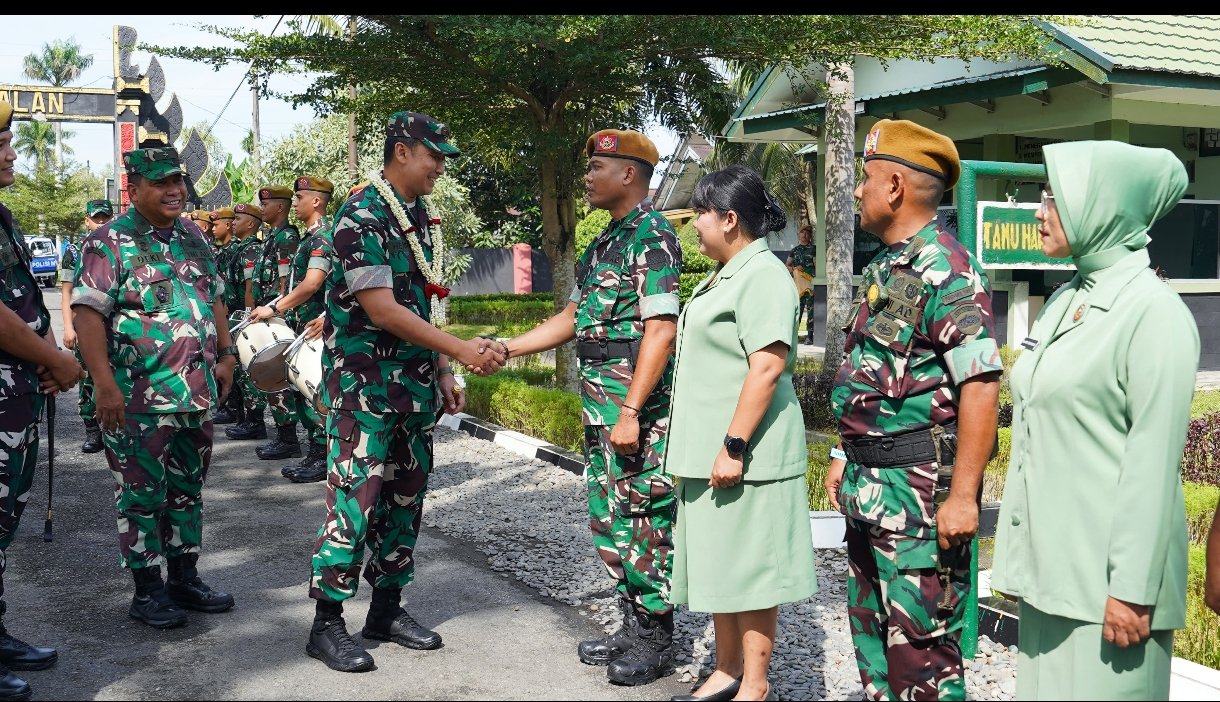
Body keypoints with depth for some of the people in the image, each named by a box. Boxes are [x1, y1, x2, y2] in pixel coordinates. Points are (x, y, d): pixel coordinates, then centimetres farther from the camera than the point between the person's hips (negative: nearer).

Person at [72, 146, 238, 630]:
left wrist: (225, 355, 11)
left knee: (188, 489, 14)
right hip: (139, 398, -7)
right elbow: (88, 314, -15)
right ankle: (147, 592, 13)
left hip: (198, 393, 7)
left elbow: (215, 300, 21)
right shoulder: (110, 242, -8)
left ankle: (185, 578, 26)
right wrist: (105, 385, -21)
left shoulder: (194, 239, 13)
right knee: (143, 495, 2)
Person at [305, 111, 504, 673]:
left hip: (414, 383, 8)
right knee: (355, 498, -6)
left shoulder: (420, 219, 12)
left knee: (406, 495, 12)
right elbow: (382, 311, -20)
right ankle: (327, 622, 5)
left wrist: (442, 373, 12)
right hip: (364, 383, -8)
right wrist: (462, 350, -20)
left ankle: (387, 608, 23)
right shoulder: (360, 217, -15)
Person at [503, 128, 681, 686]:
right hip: (599, 406, 10)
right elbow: (573, 317, 22)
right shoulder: (604, 242, 17)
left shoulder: (652, 236, -12)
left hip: (637, 405, -10)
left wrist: (631, 410, -24)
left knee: (642, 519, -2)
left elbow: (661, 329, -20)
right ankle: (632, 626, 27)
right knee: (608, 518, 14)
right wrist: (505, 350, 16)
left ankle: (656, 640, 10)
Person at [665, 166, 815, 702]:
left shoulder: (763, 276, -14)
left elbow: (767, 367, -23)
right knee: (718, 569, 16)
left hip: (742, 455, -10)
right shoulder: (724, 276, 17)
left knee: (749, 572, -1)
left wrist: (734, 447, -25)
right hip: (706, 452, 10)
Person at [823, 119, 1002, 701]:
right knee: (870, 628, 19)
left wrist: (963, 496, -24)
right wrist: (846, 456, 20)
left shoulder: (945, 269, -16)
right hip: (869, 487, 10)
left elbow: (981, 384, -22)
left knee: (920, 643, -2)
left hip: (919, 486, -10)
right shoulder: (884, 268, 14)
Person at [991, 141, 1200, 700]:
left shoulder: (1154, 311, -12)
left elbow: (1154, 461, -16)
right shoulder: (1063, 302, 11)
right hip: (1048, 564, 8)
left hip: (1103, 573, -7)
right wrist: (1016, 555, 15)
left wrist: (1133, 588, -18)